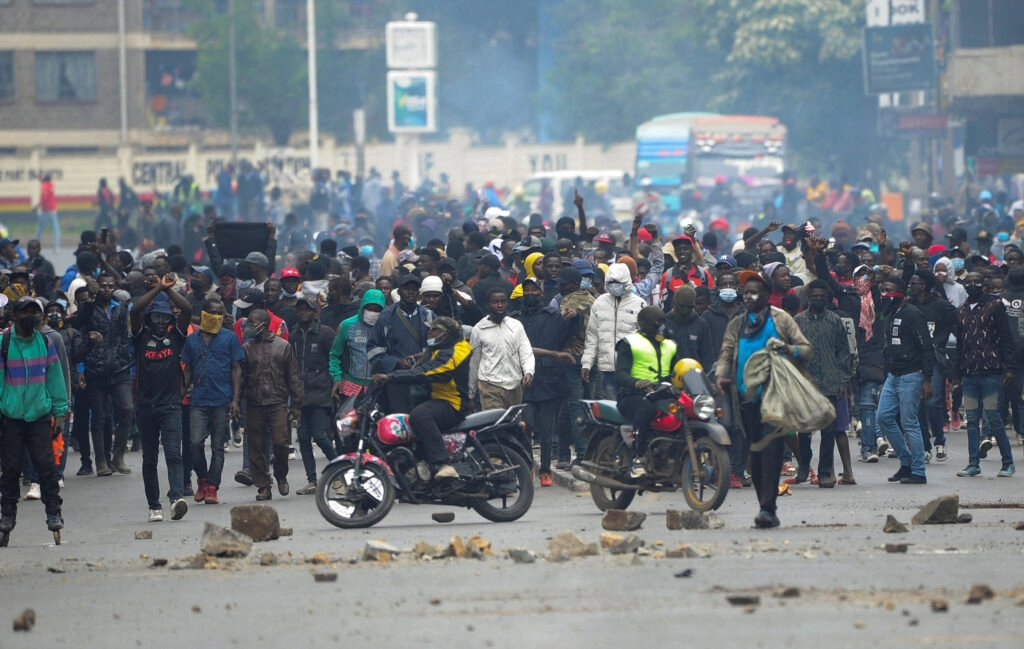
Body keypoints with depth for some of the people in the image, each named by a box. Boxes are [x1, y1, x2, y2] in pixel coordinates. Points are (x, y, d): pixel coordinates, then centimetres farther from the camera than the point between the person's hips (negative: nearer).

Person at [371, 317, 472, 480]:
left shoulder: (449, 355, -19)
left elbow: (422, 374, -31)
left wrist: (390, 377, -35)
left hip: (453, 405, -12)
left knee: (419, 415, -39)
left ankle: (443, 465, -49)